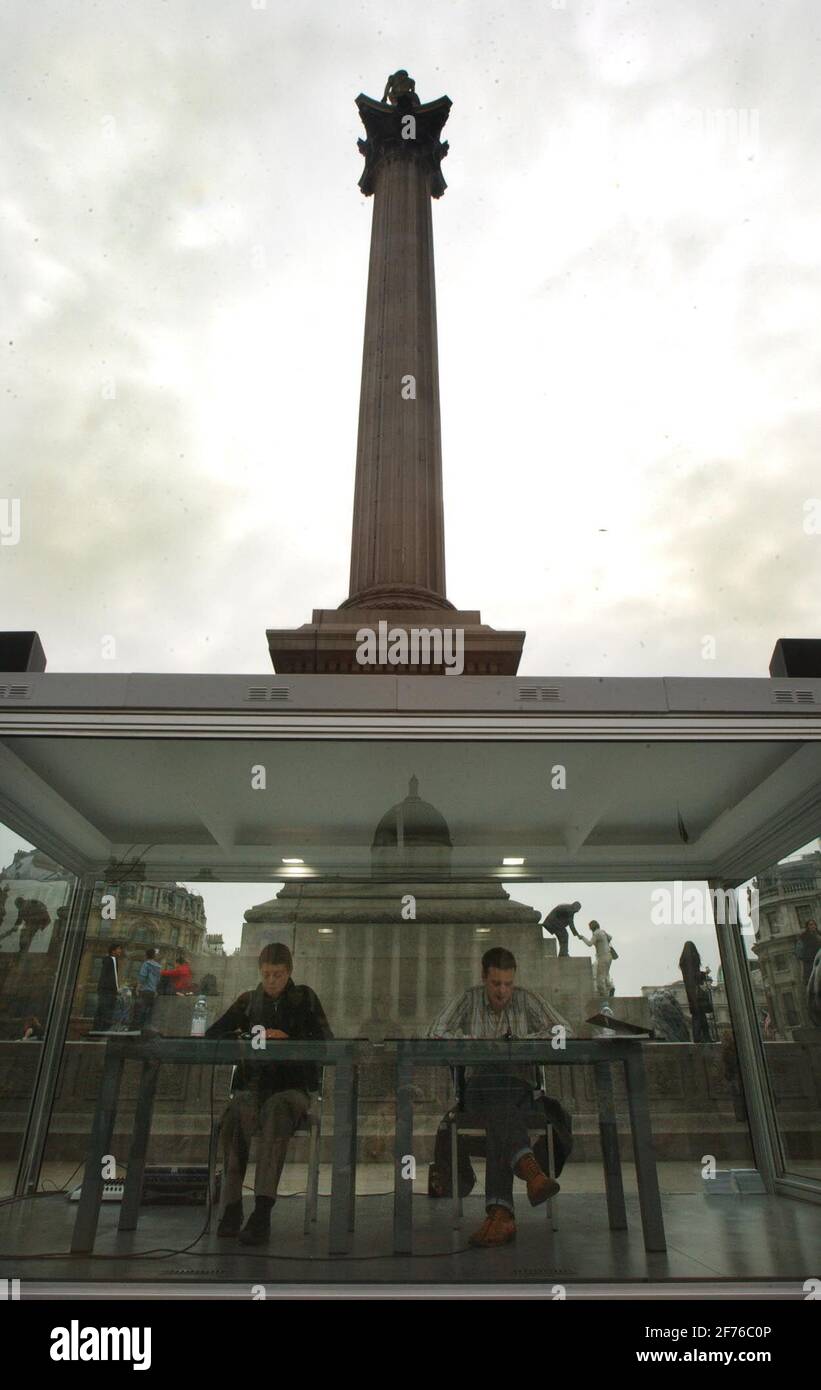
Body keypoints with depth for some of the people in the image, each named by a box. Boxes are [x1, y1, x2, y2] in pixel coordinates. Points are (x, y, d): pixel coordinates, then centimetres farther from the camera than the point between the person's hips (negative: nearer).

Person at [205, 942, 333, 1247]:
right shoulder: (248, 1000, 15)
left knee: (275, 1111, -37)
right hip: (253, 1084, 2)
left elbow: (326, 1041, 1)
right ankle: (232, 1207, -27)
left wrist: (287, 1039, -14)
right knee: (237, 1113, -33)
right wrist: (250, 1037, -9)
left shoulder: (304, 998, 10)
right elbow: (212, 1033, 9)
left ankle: (262, 1212, -41)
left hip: (293, 1085, -2)